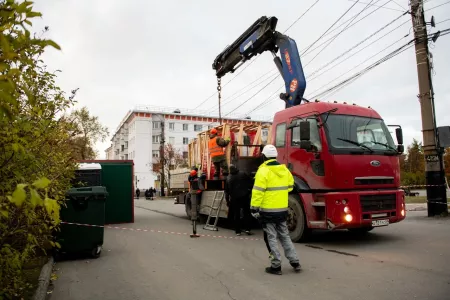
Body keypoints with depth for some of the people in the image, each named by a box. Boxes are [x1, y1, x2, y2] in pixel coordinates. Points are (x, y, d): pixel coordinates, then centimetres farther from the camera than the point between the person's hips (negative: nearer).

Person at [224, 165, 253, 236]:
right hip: (245, 196, -1)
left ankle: (238, 231, 9)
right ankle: (247, 229, 3)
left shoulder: (228, 178, 5)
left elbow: (227, 191, 7)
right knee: (246, 212, 9)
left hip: (234, 198, 1)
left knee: (236, 214, 8)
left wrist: (227, 200, 14)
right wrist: (249, 191, 13)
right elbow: (250, 182, 0)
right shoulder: (243, 174, -1)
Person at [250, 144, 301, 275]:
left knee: (271, 238, 4)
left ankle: (276, 266, 10)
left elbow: (258, 192, -19)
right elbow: (290, 186, 17)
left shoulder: (263, 171, -16)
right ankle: (295, 262, 21)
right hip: (282, 210, 6)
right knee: (285, 236, 18)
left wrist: (254, 208, -14)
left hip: (268, 211, -6)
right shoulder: (284, 169, 6)